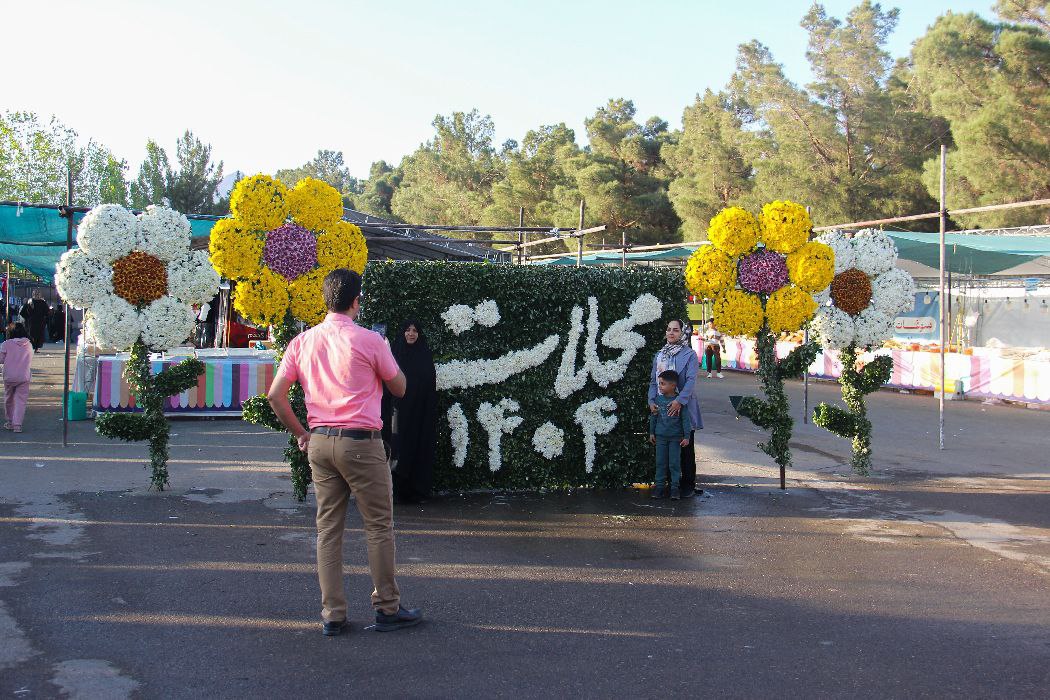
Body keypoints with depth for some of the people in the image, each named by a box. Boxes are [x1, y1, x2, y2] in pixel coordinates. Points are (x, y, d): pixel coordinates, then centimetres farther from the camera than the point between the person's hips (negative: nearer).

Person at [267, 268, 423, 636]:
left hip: (319, 443, 5)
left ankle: (332, 615, 13)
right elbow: (399, 388, 5)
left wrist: (300, 433, 14)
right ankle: (387, 609, 13)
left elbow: (275, 395, 4)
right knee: (379, 527, 6)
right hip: (360, 443, -5)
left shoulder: (302, 341, 5)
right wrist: (386, 352, 21)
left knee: (328, 529, 10)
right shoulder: (369, 341, -8)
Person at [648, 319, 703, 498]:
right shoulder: (660, 355, 12)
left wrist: (680, 400, -27)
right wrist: (652, 400, -6)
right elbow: (653, 380, 11)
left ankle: (688, 485, 9)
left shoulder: (689, 355, -3)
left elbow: (691, 380, -15)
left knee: (685, 448, 2)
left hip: (683, 408, -4)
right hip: (663, 408, 4)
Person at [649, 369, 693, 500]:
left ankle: (675, 487, 8)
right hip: (660, 436, 3)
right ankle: (659, 486, 15)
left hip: (675, 437, -3)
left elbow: (685, 419, -7)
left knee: (674, 463, 0)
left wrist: (686, 436, -9)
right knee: (660, 462, 8)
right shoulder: (658, 399, 1)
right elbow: (653, 416, 11)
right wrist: (651, 432, 13)